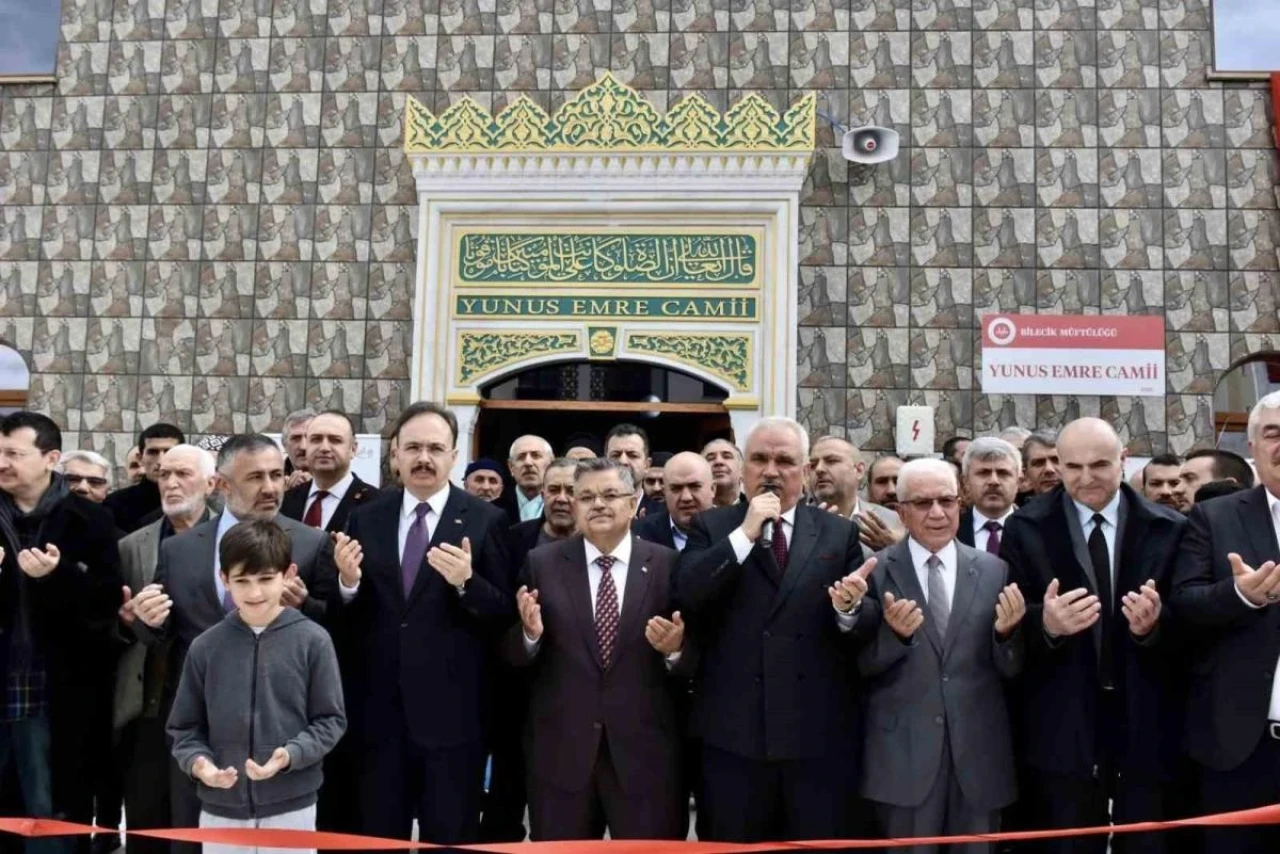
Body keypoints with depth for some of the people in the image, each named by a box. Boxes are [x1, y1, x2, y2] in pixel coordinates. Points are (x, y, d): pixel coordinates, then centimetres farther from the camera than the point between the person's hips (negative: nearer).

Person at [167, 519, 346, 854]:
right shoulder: (205, 647, -1)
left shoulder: (312, 640, -7)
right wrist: (197, 761, -13)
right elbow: (184, 726, 6)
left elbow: (330, 719, -4)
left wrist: (291, 755, -19)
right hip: (220, 808, 2)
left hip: (291, 807, -2)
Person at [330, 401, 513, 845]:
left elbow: (506, 617, -6)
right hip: (378, 712, 3)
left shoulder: (485, 520, -5)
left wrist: (467, 582, -24)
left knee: (449, 841, 12)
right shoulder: (366, 518, 5)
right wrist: (348, 581, -14)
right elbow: (347, 623, 6)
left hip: (451, 714, -3)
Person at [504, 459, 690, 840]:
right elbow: (514, 655, 2)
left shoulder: (667, 564, -2)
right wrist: (530, 633, -19)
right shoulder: (541, 563, 1)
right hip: (559, 749, 1)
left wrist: (674, 649, -22)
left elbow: (693, 661, -1)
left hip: (646, 751, -1)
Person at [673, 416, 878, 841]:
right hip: (733, 734, -1)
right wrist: (745, 533, -16)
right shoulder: (711, 527, 3)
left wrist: (850, 607, -21)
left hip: (821, 735, 1)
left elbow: (868, 627, 2)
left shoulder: (840, 532, 5)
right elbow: (682, 597, -13)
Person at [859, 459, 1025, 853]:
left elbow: (1011, 670, 4)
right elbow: (858, 666, -4)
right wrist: (893, 633, -23)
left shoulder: (994, 570, 3)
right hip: (903, 752, -2)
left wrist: (1007, 631, -17)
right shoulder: (875, 571, -4)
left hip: (979, 751, 2)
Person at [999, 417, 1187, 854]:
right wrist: (1045, 623, -27)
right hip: (1062, 728, -1)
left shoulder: (1168, 528, 1)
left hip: (1148, 725, 1)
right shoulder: (1026, 528, -2)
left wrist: (1154, 625, -23)